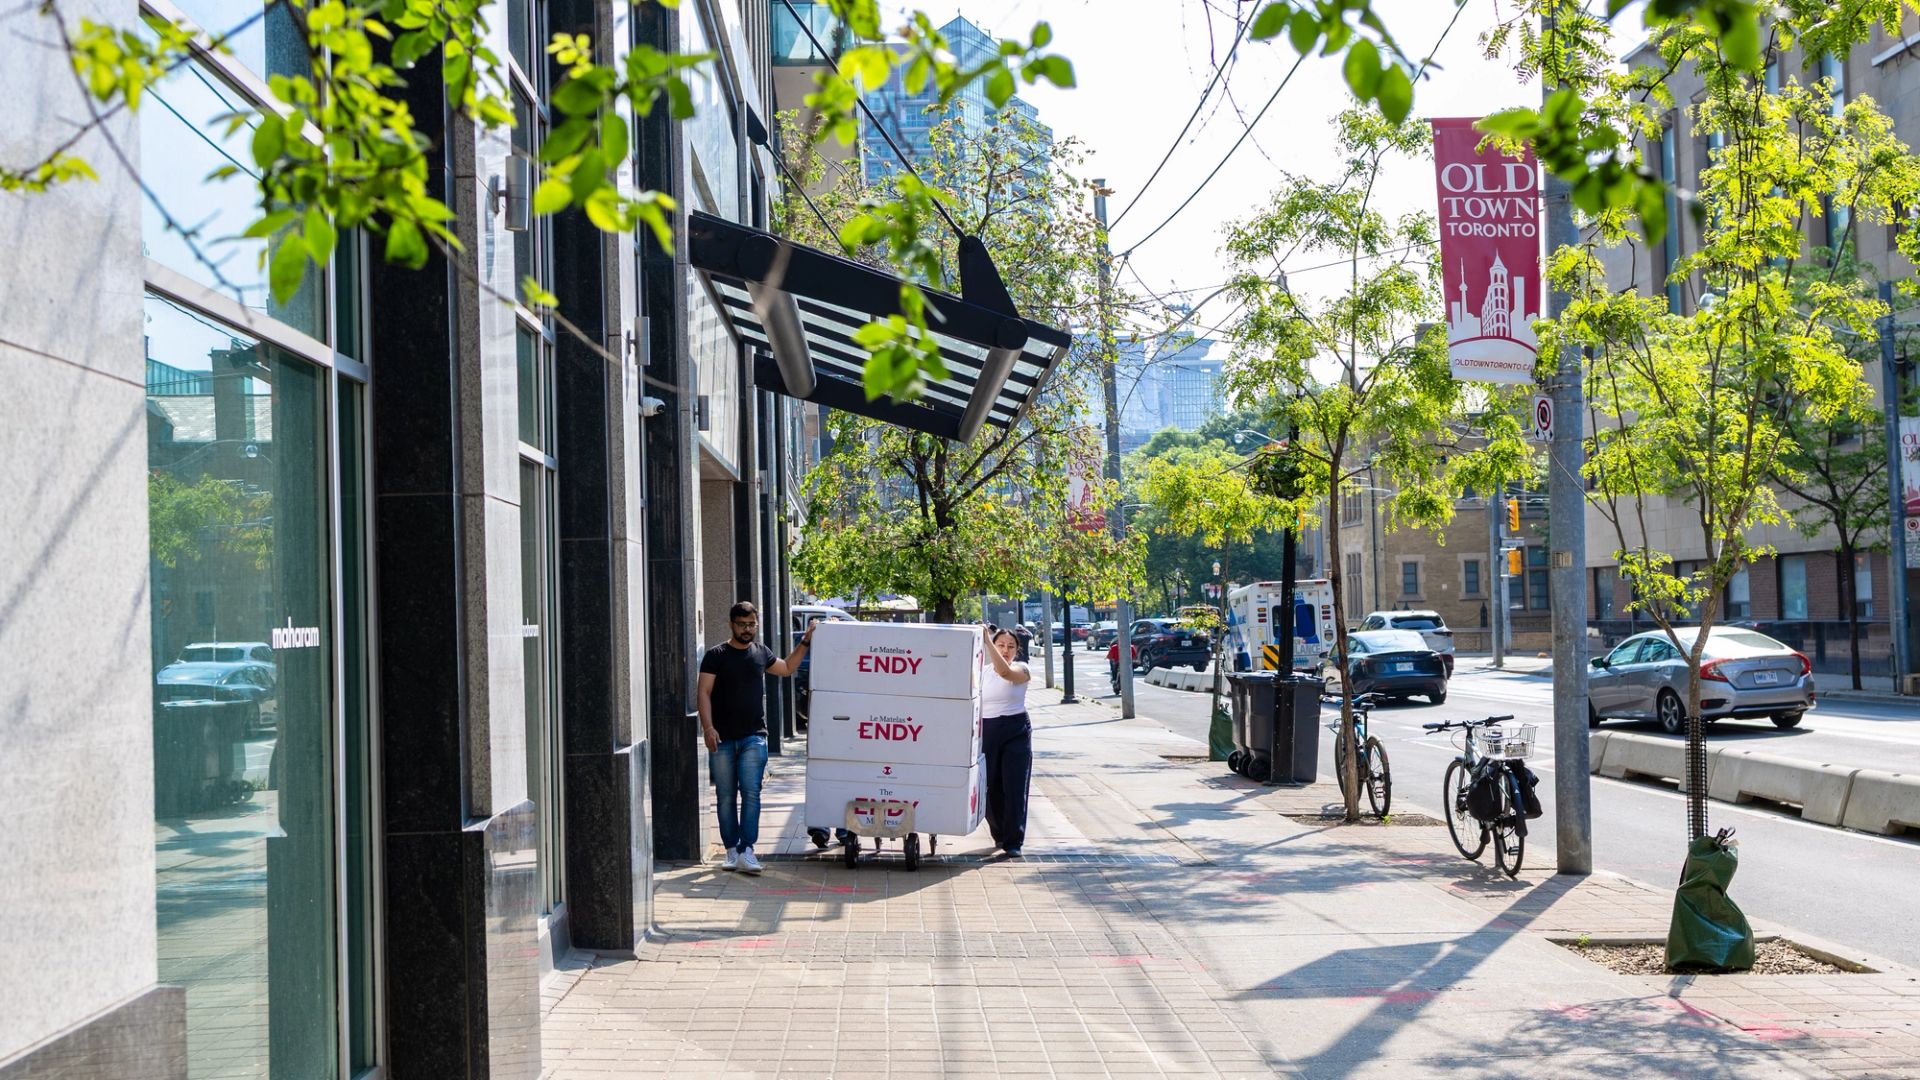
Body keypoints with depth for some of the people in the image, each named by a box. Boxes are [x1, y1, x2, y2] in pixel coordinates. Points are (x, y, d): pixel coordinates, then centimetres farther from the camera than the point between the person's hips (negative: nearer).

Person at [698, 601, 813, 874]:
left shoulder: (761, 653, 12)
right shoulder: (716, 655, 0)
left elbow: (787, 668, 31)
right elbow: (705, 693, -6)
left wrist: (804, 642, 22)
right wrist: (708, 727, -17)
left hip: (754, 737, 2)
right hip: (722, 739, -2)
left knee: (751, 793, -8)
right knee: (726, 797, 4)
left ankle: (746, 851, -10)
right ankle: (731, 851, 12)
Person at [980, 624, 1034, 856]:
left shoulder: (1021, 669, -3)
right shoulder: (983, 672, 10)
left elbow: (1005, 672, -27)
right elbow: (974, 703, 14)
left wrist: (987, 640, -33)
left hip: (1016, 731, -3)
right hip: (987, 731, 3)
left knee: (1014, 787, -6)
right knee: (990, 787, 5)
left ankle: (1013, 842, -3)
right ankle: (999, 834, 24)